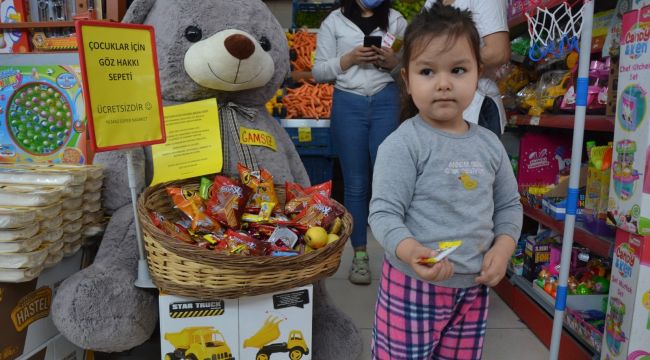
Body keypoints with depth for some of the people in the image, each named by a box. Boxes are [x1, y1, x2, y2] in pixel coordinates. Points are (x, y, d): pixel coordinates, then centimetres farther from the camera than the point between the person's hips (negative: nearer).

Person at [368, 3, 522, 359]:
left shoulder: (489, 144, 3)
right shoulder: (403, 144, -16)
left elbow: (509, 205, 14)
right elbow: (383, 212, -18)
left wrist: (502, 248, -2)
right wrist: (409, 251, -36)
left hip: (474, 288, 6)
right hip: (413, 286, -5)